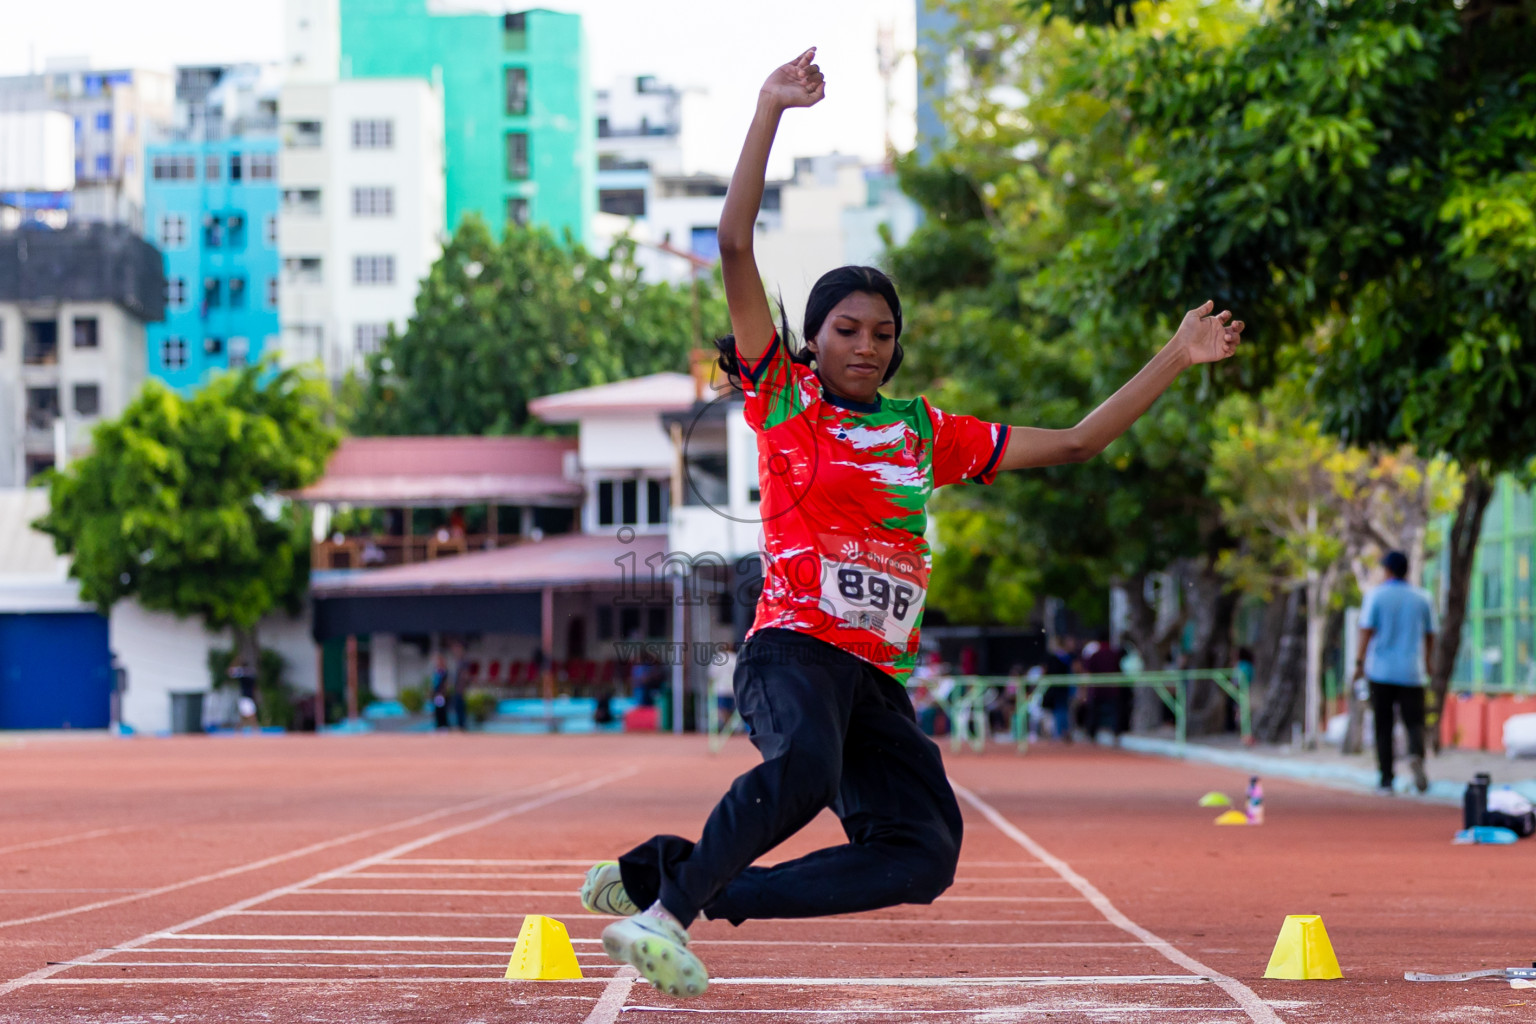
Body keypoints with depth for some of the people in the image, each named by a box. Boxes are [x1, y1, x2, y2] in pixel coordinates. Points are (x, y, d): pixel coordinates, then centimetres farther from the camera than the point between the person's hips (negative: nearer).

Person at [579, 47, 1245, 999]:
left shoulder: (926, 433, 20)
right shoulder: (784, 400, 7)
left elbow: (1075, 443, 25)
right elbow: (736, 247, -3)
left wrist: (1177, 357, 23)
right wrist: (771, 111, -6)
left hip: (878, 676, 6)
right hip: (794, 643, -6)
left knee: (926, 856, -12)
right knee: (806, 766, -39)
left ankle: (688, 881, -5)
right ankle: (667, 908, -24)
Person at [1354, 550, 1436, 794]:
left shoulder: (1376, 596, -2)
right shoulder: (1422, 598, 7)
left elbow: (1367, 630, -9)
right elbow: (1430, 636, 12)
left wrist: (1360, 663, -7)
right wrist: (1428, 664, 25)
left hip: (1381, 671, -1)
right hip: (1412, 673, 1)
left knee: (1383, 727, 6)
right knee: (1414, 721, 2)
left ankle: (1386, 779, 4)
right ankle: (1416, 755, -30)